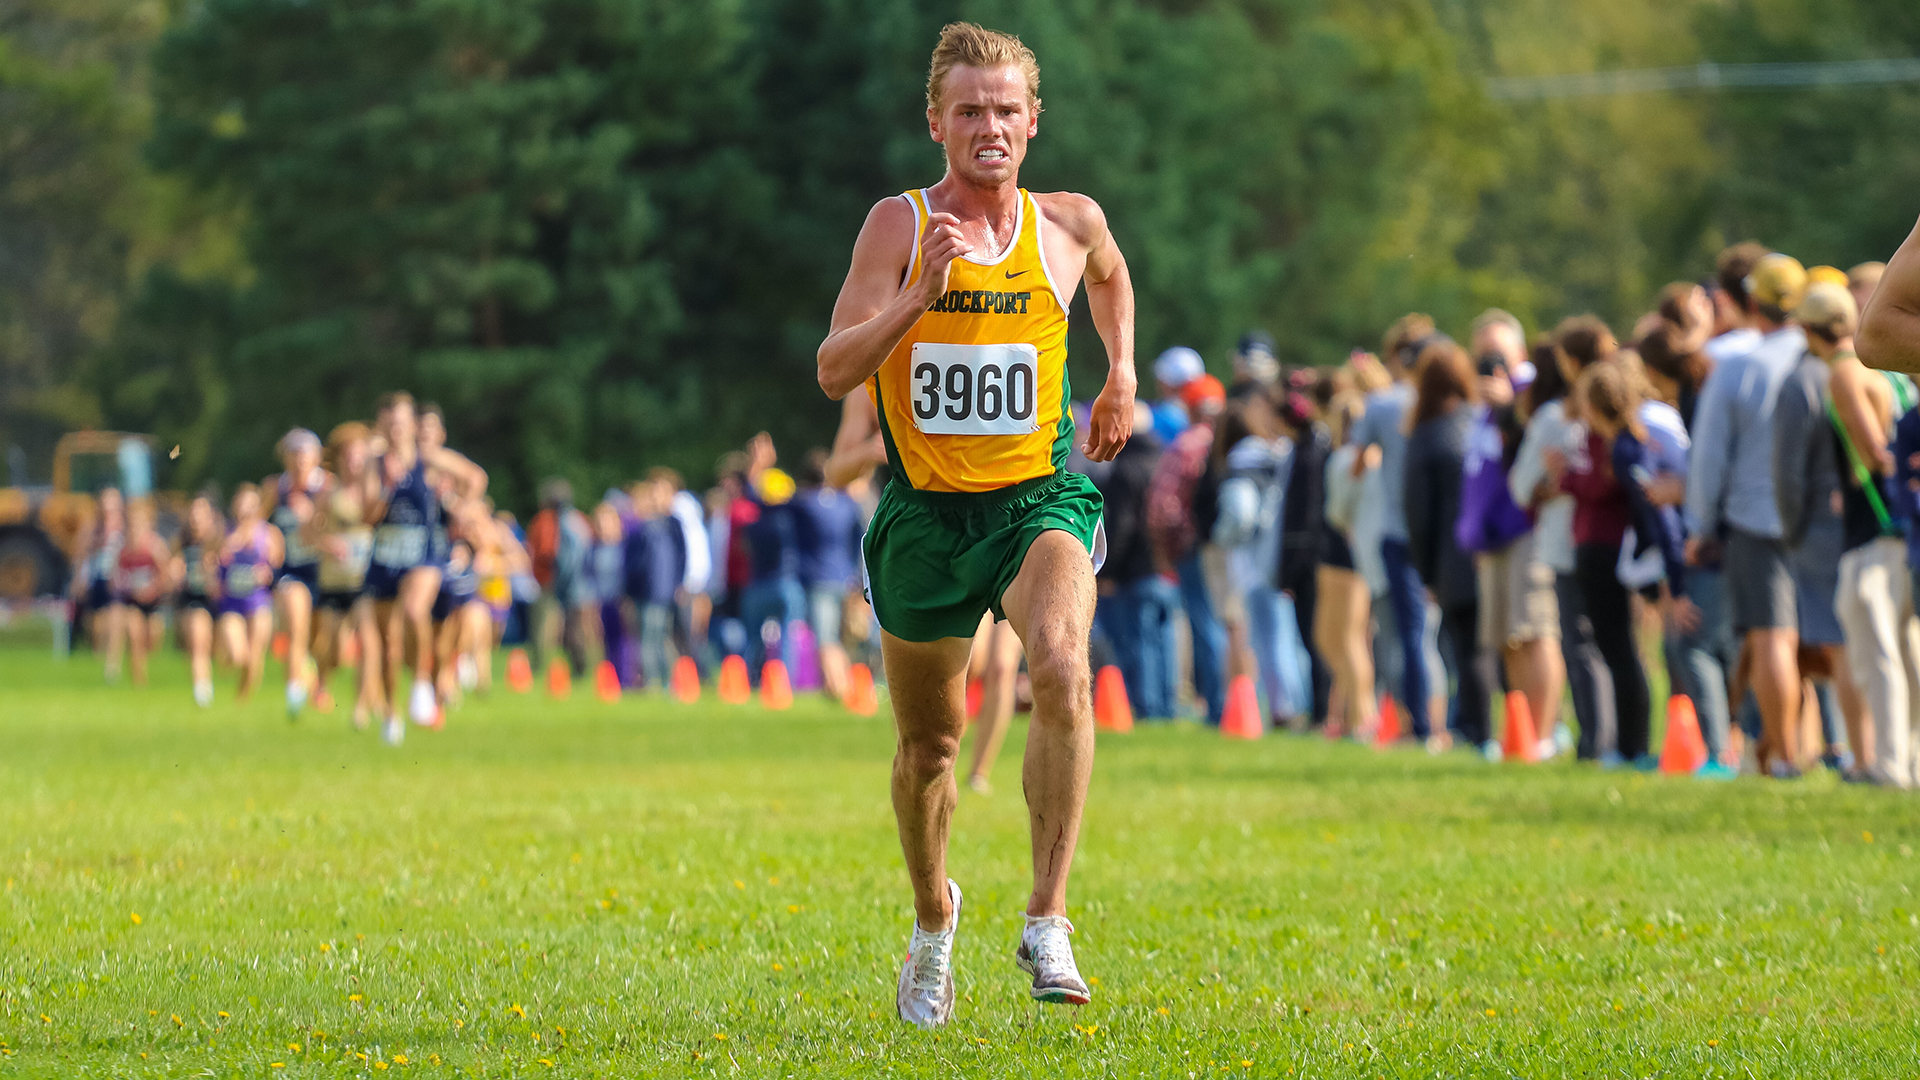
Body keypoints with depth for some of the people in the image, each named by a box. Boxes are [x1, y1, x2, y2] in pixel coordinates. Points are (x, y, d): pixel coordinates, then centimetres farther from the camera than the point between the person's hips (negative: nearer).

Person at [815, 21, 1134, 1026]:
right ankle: (933, 919, 40)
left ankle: (1047, 922, -25)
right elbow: (834, 370, -14)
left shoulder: (1070, 223, 3)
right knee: (927, 743, 12)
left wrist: (1121, 374, 23)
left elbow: (1110, 272, 29)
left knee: (1062, 671, -29)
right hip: (924, 509, 0)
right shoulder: (899, 226, -4)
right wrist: (921, 292, -26)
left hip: (1040, 498, 0)